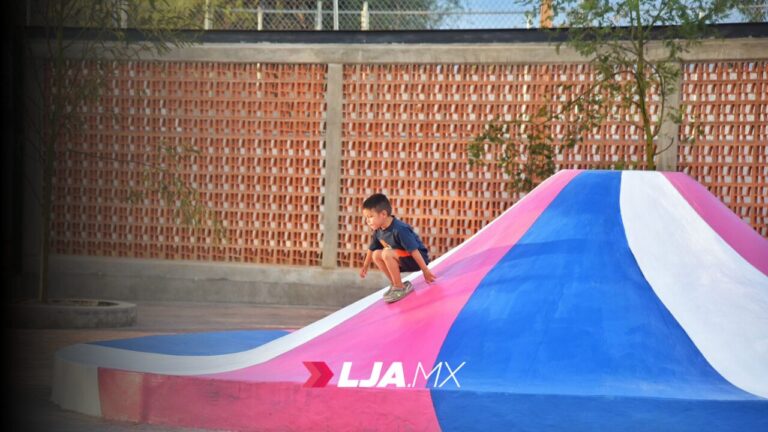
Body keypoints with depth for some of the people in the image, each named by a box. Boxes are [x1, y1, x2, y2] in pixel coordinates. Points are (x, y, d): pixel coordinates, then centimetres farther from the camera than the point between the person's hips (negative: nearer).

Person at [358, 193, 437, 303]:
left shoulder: (399, 229, -29)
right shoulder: (378, 231, -4)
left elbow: (414, 251, -28)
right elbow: (372, 249, 13)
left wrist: (425, 271, -25)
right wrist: (365, 267, 25)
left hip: (416, 259, -9)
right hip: (404, 260, 9)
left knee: (387, 254, -28)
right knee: (376, 255, 0)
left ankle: (400, 288, -15)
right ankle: (395, 284, 6)